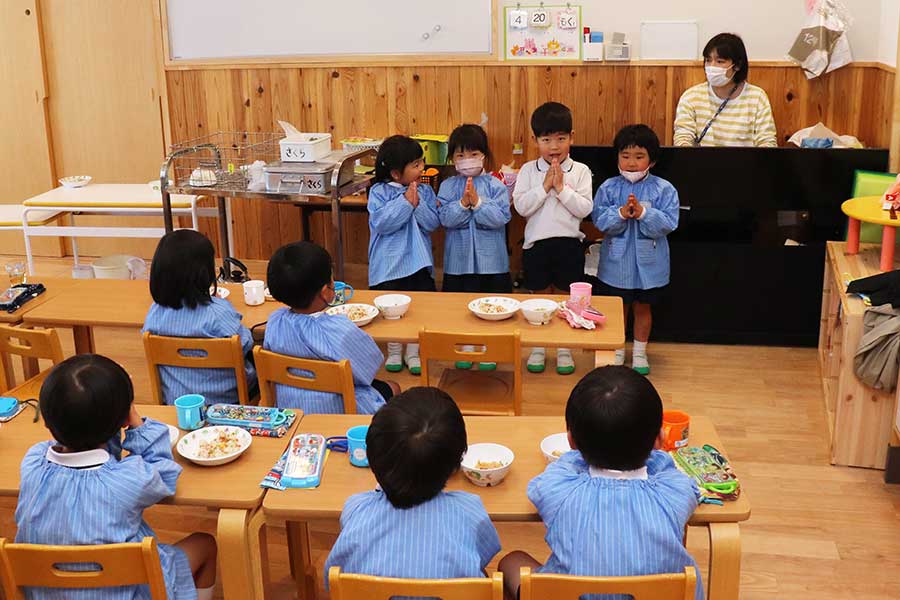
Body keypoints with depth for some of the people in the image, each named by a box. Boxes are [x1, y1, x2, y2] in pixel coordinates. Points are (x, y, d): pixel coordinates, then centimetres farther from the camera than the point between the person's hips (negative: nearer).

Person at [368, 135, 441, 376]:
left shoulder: (425, 191, 1)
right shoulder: (379, 192, -7)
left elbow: (433, 223, -6)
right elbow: (381, 223, -19)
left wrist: (418, 205, -21)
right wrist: (405, 202, -22)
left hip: (419, 261, 2)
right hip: (389, 262, -2)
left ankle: (413, 352, 24)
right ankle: (394, 352, 27)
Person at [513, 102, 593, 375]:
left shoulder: (580, 171, -2)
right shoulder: (528, 170, 0)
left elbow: (585, 209, -10)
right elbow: (521, 207, -9)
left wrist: (561, 188, -16)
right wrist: (545, 186, -16)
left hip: (569, 243, 0)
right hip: (536, 243, 1)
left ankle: (564, 349, 22)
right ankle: (538, 348, 24)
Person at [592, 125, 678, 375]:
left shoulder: (663, 189, -9)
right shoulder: (608, 188, -6)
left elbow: (668, 223, -16)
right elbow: (600, 220, -12)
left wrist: (643, 213, -28)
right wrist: (621, 213, -28)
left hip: (648, 262, 0)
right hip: (616, 261, 1)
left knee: (643, 307, 15)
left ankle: (639, 351, 31)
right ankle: (618, 349, 33)